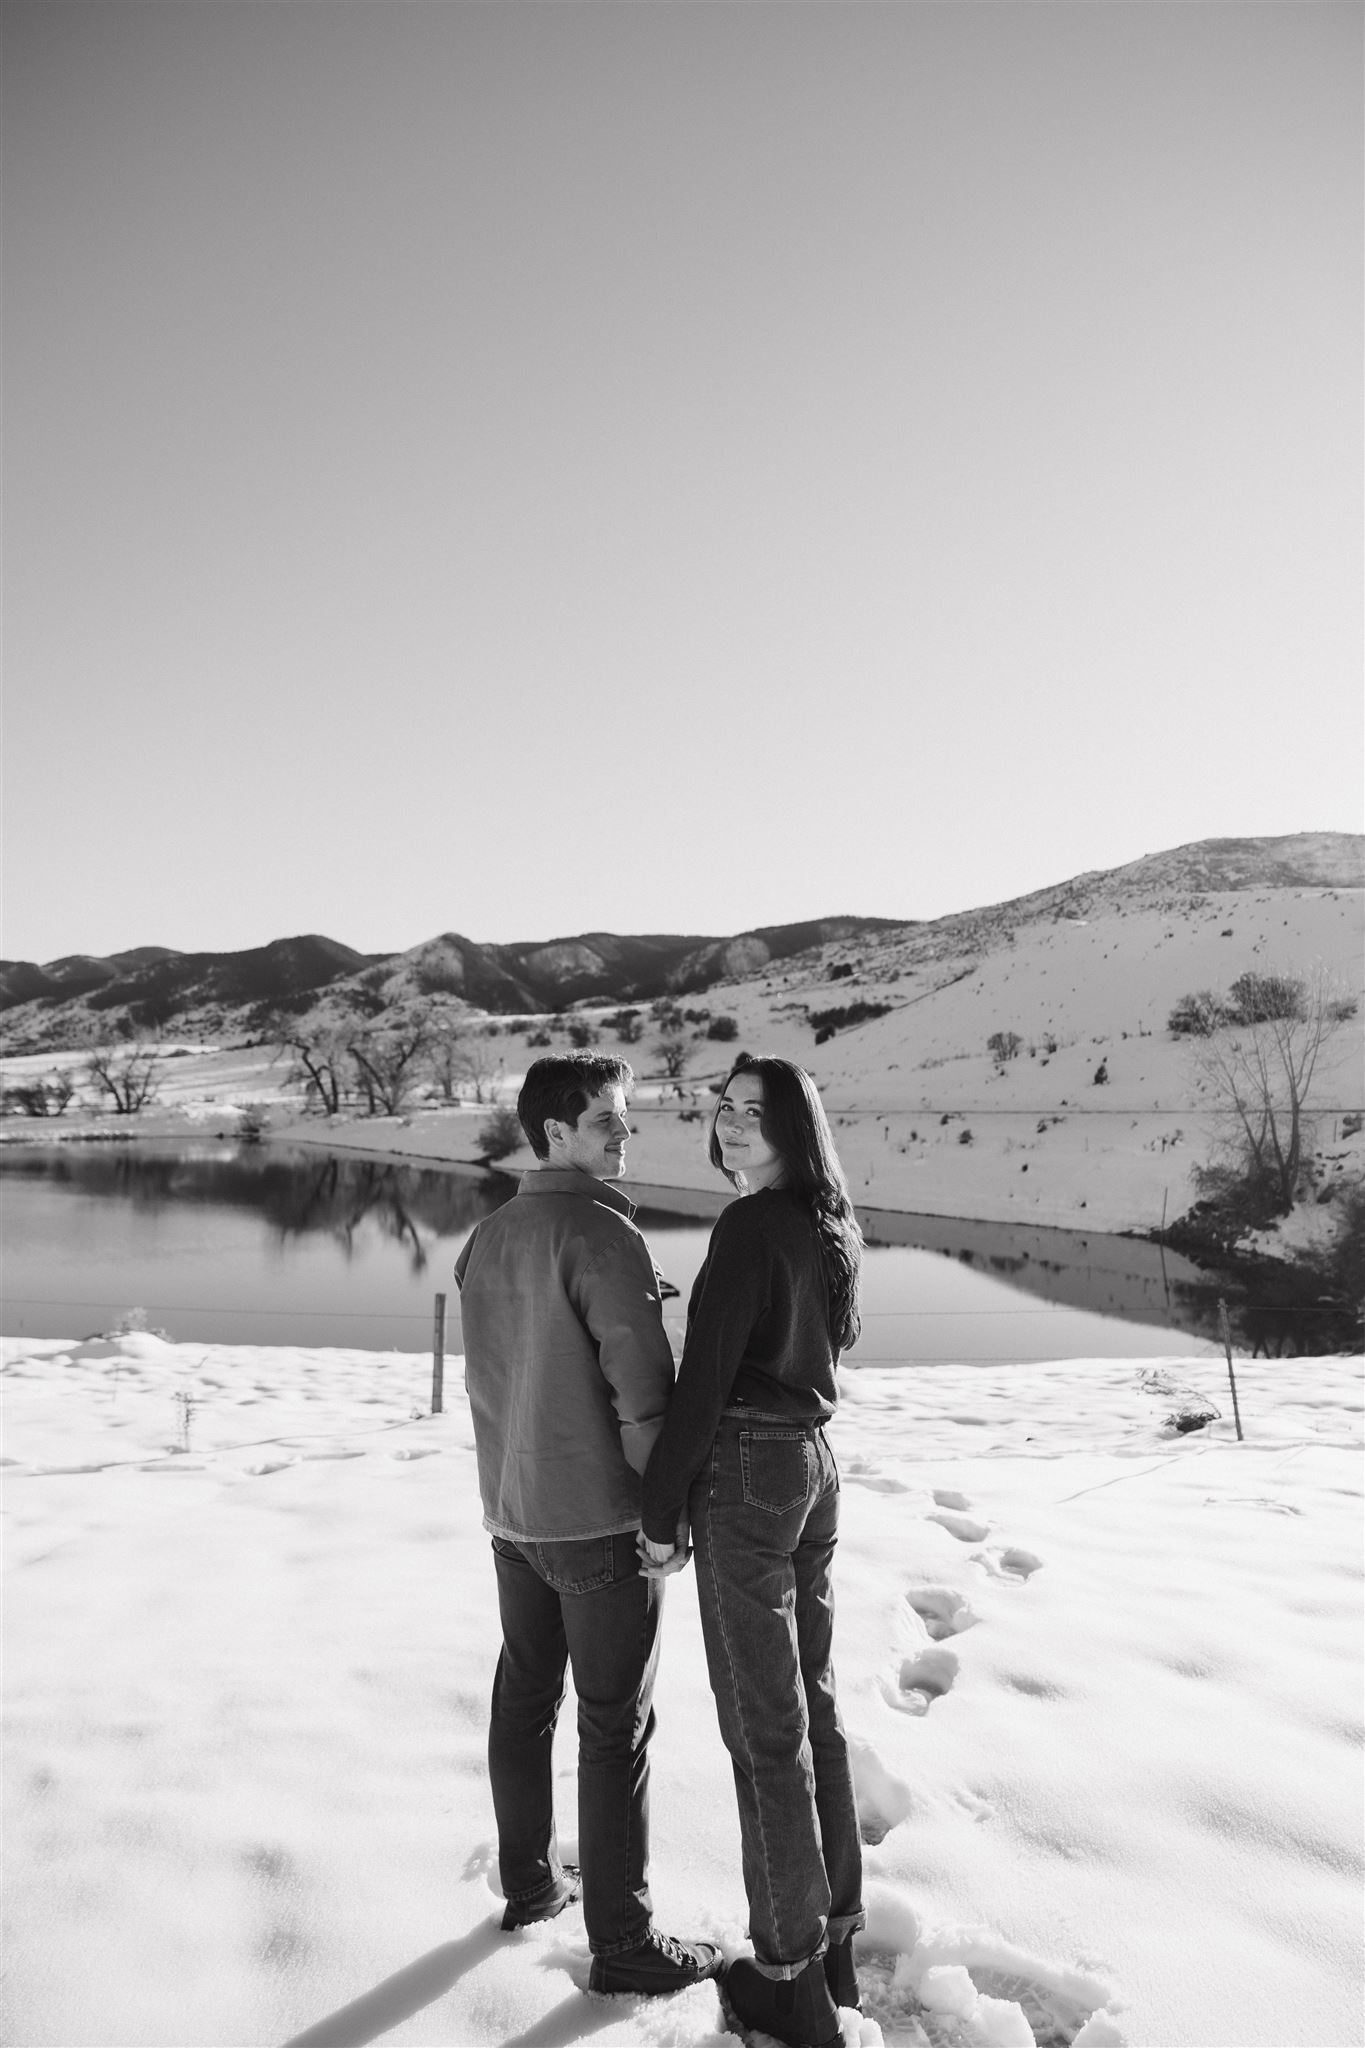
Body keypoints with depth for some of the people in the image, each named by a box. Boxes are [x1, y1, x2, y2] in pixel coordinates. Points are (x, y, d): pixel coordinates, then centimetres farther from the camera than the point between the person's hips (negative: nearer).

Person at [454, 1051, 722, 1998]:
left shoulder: (488, 1237, 4)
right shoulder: (602, 1232, -21)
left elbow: (484, 1379, 9)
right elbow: (642, 1385, -21)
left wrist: (517, 1475, 17)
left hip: (513, 1513, 8)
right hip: (602, 1520, -8)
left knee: (524, 1700, 20)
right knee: (616, 1726, 5)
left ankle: (530, 1881, 37)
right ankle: (623, 1941, 17)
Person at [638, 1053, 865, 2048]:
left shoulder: (749, 1227, -19)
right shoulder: (832, 1229, 7)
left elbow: (704, 1379, -19)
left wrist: (662, 1511, -11)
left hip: (745, 1473, -8)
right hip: (817, 1462, 8)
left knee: (765, 1724, 4)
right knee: (813, 1703, 18)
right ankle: (838, 1936, 31)